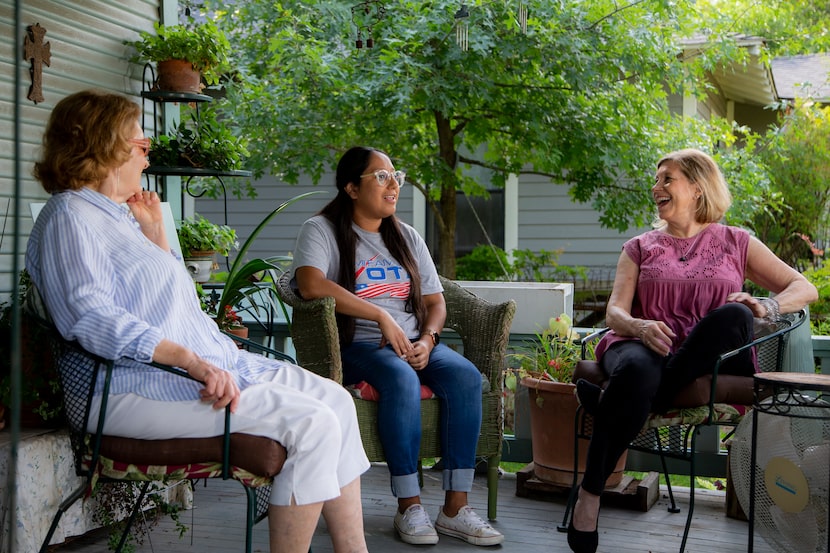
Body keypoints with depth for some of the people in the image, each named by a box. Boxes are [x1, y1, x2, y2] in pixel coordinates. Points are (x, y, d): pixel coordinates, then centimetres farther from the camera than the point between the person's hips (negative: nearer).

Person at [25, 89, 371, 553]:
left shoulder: (120, 215, 23)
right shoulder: (70, 217, -7)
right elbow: (93, 319, -22)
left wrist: (155, 234, 18)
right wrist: (193, 361, -30)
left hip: (210, 361, 10)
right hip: (139, 383, -10)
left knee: (336, 400, 0)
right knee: (312, 425, -22)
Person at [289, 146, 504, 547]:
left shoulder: (407, 237, 20)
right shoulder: (321, 229, 1)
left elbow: (435, 302, 16)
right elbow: (311, 284, -19)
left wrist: (427, 339, -7)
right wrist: (382, 316, -21)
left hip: (414, 343, 5)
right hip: (356, 345, -5)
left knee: (465, 375, -24)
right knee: (401, 378, -36)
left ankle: (455, 507, -23)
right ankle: (409, 506, -27)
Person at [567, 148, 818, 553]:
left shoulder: (735, 243, 19)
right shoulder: (640, 248, 21)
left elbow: (805, 289, 13)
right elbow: (615, 313, 8)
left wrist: (767, 308, -10)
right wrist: (640, 327, -16)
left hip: (708, 367, 0)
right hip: (646, 350, 0)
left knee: (734, 317, -34)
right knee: (637, 371, -38)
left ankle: (608, 403, -31)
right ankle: (590, 492, -26)